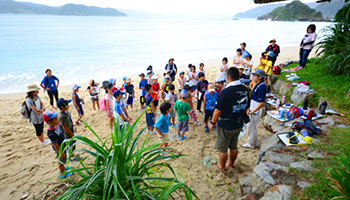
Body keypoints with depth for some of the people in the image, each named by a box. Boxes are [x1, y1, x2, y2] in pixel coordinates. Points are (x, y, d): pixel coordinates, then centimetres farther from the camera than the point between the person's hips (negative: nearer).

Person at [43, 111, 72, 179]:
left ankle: (63, 168, 56)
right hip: (59, 149, -8)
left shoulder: (55, 126, -12)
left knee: (62, 160, 31)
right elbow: (55, 144, -28)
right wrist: (61, 152, -17)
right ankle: (62, 174, 41)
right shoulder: (51, 133, -38)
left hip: (62, 146, 8)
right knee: (61, 161, 17)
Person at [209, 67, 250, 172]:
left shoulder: (225, 92, -27)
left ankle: (222, 166, 34)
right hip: (238, 125, 6)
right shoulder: (245, 90, -6)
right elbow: (246, 108, 6)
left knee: (222, 148, 15)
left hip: (226, 126, -6)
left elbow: (218, 111, -20)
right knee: (234, 146, 24)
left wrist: (212, 123, -5)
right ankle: (231, 164, 44)